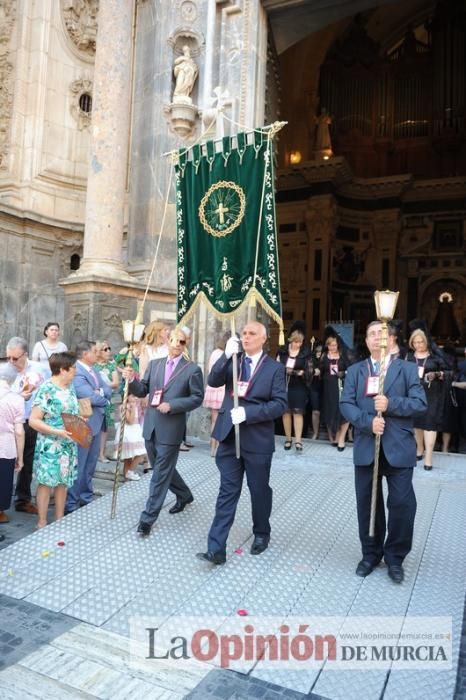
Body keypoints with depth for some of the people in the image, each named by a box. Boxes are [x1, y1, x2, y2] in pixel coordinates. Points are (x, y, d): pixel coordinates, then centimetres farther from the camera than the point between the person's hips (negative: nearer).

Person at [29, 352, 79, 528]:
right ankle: (42, 523, 16)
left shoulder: (70, 387, 6)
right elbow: (33, 420, -18)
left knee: (63, 482, 14)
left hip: (68, 445, 7)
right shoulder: (46, 390, -17)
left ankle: (60, 520, 27)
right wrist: (57, 431, -24)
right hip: (50, 446, -7)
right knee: (47, 482, 3)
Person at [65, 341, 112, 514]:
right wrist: (104, 399, -6)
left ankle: (86, 498, 32)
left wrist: (100, 392, -14)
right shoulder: (76, 373, -21)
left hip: (95, 423, 9)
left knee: (90, 465, 18)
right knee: (78, 466, 1)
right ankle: (71, 504, 12)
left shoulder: (93, 370, 10)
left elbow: (108, 390, 7)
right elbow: (91, 397, -26)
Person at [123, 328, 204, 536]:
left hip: (171, 428, -6)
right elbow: (142, 391, 7)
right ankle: (184, 495, 43)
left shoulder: (192, 369, -5)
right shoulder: (154, 364, 9)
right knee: (162, 468, 20)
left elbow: (197, 398, -8)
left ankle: (148, 517, 10)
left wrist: (172, 405, -18)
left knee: (160, 473, 0)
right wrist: (132, 380, -13)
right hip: (151, 425, 6)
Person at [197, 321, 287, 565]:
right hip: (230, 436, 2)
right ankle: (216, 548, 5)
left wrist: (247, 413, -20)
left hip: (258, 440, -2)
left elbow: (280, 404, -11)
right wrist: (226, 355, -18)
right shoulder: (232, 362, 9)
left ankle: (261, 534, 37)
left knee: (259, 490, 13)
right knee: (227, 492, 4)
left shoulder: (275, 367, -2)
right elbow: (213, 381, -7)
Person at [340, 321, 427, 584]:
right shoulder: (355, 371, 8)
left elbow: (420, 404, -4)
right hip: (366, 447, 2)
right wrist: (368, 421, -17)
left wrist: (391, 404, -18)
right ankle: (371, 553, 30)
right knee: (367, 503, 11)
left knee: (402, 504, -1)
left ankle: (395, 556, 22)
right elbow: (346, 404, -2)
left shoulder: (407, 369, 4)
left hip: (398, 447, -1)